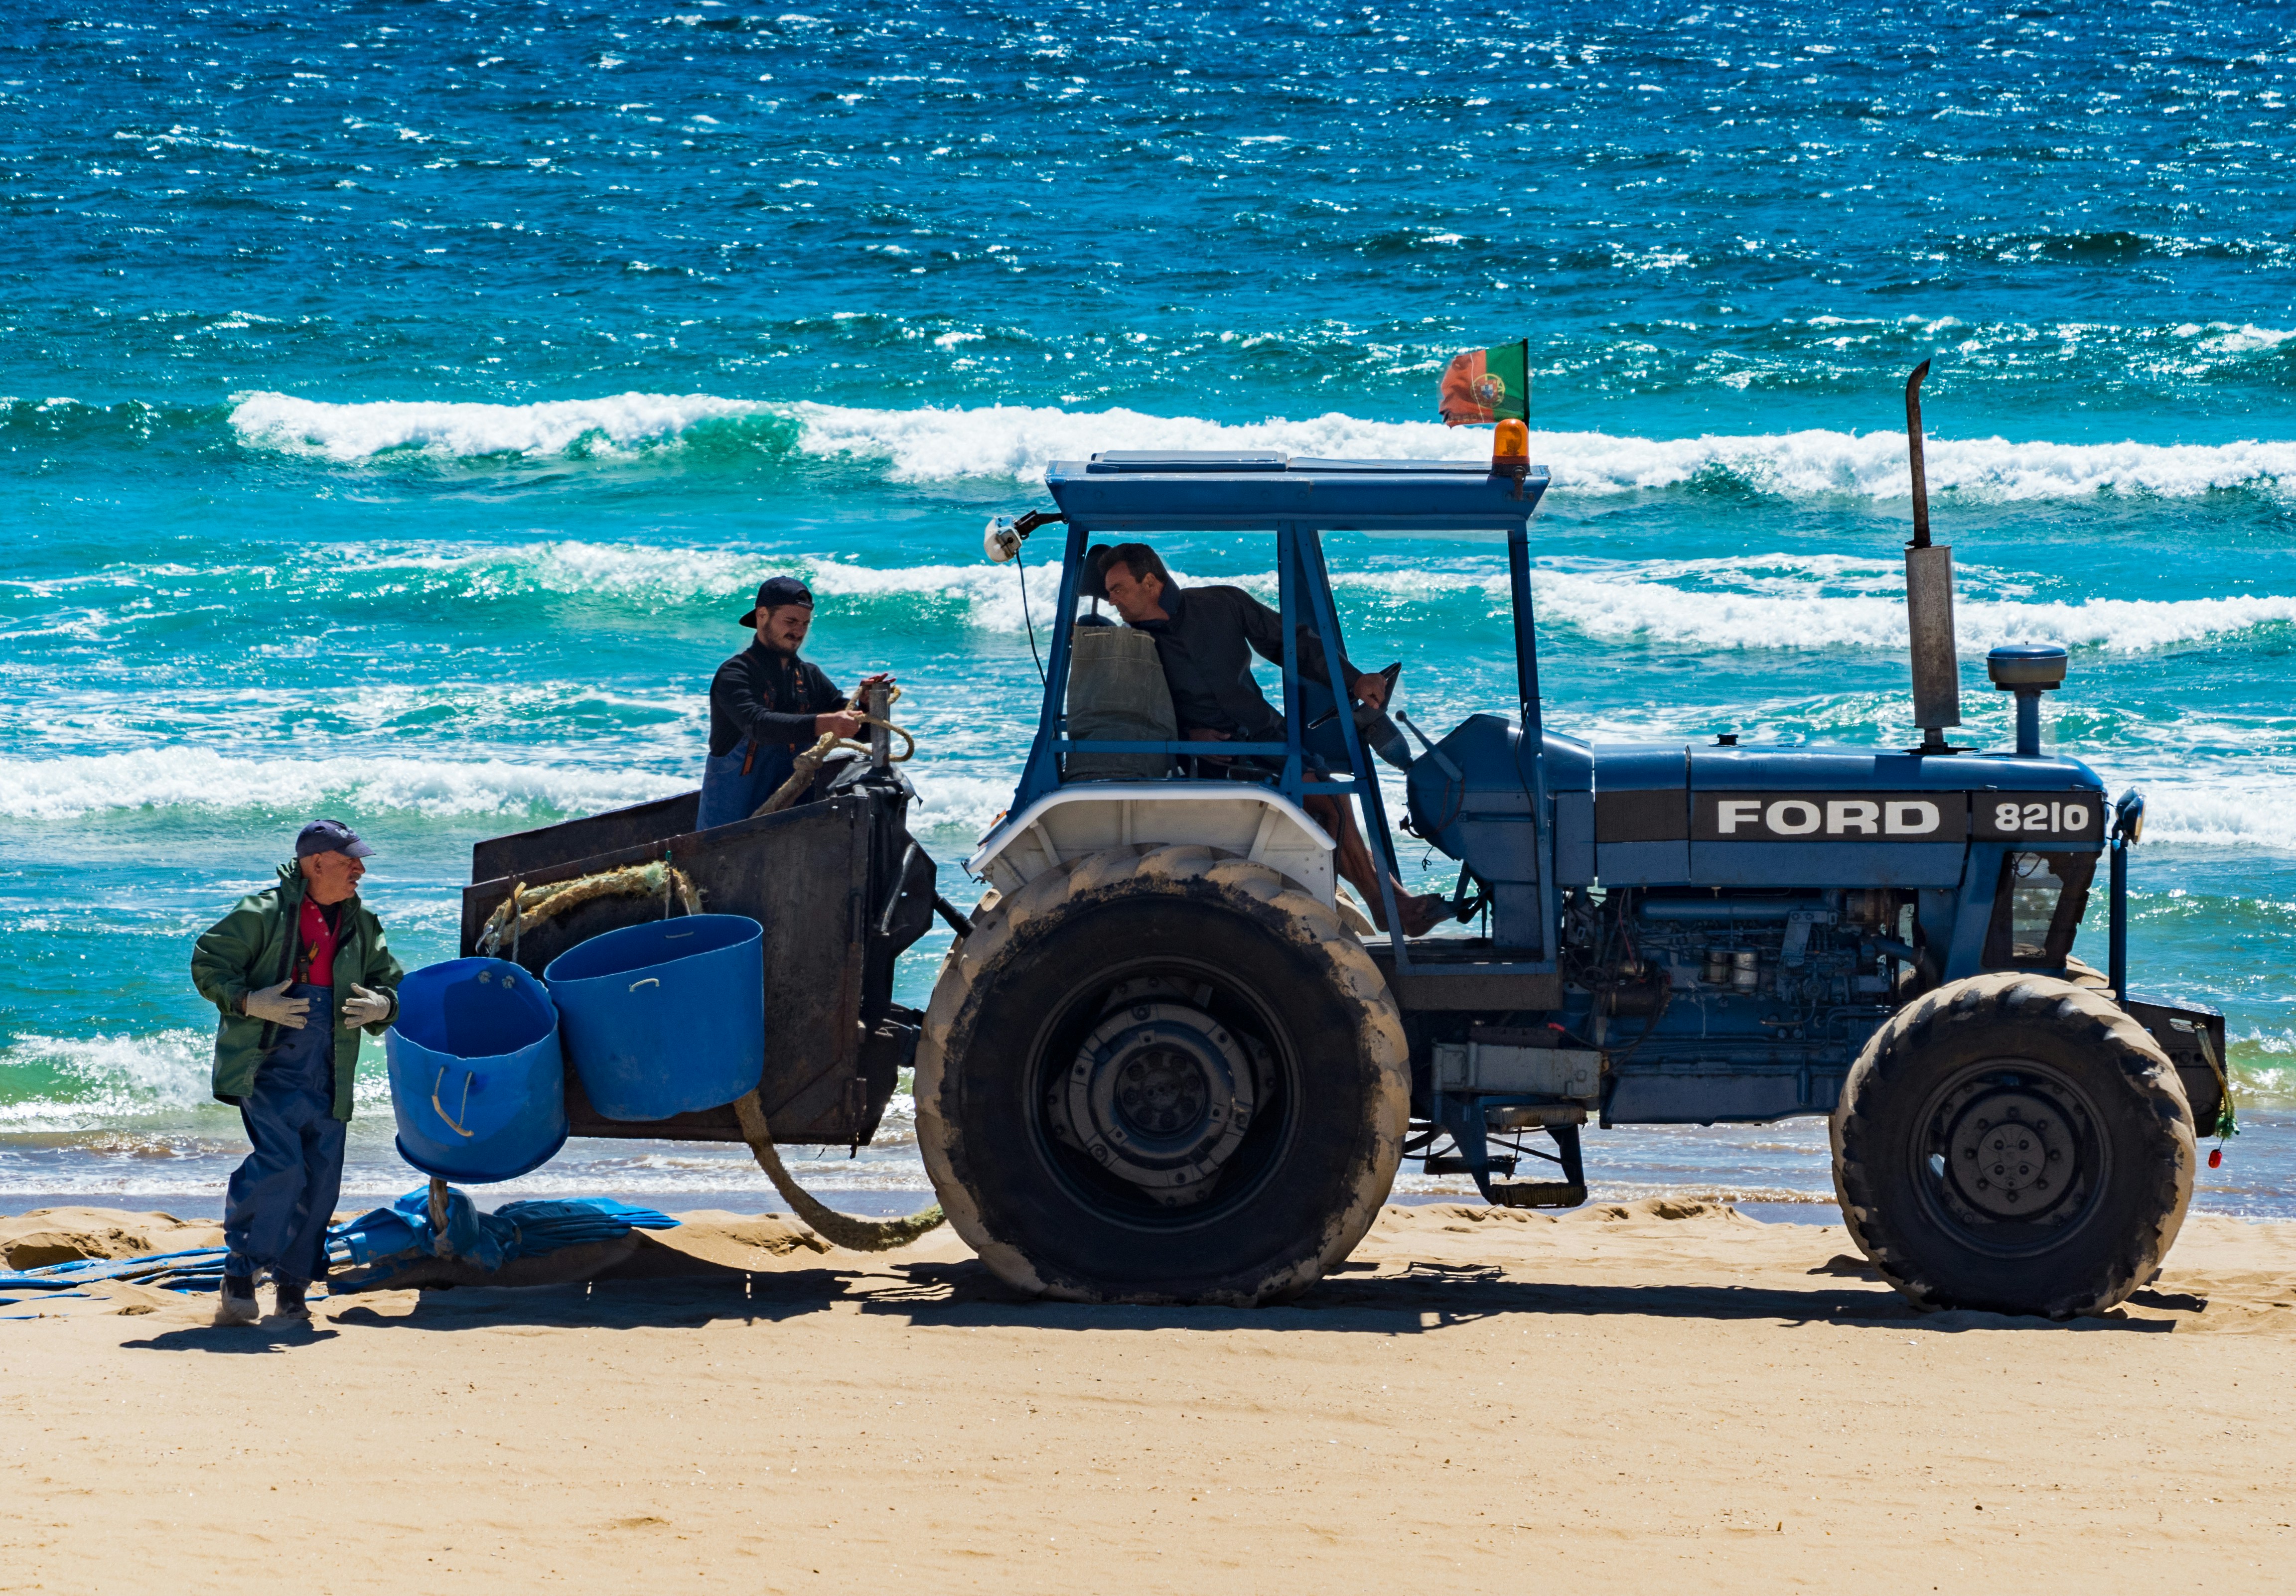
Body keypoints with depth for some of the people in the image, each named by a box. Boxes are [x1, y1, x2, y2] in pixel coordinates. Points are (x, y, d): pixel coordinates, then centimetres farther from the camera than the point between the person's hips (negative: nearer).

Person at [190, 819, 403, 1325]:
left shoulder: (361, 926, 12)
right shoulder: (263, 914, -6)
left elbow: (390, 982, 21)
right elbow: (207, 965, -4)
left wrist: (382, 1006, -3)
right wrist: (251, 1002, -18)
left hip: (326, 1076, 6)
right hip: (268, 1067, -6)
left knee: (321, 1178, 3)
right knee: (280, 1165, -20)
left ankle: (291, 1288, 15)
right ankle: (239, 1276, -9)